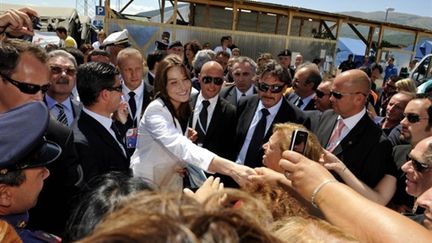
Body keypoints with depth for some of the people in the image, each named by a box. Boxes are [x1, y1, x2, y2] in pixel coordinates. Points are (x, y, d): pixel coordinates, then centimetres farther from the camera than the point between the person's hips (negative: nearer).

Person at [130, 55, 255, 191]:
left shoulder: (184, 108, -2)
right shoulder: (155, 110, -26)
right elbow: (180, 146, -42)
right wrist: (230, 168, -54)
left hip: (172, 181, 6)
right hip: (147, 184, -6)